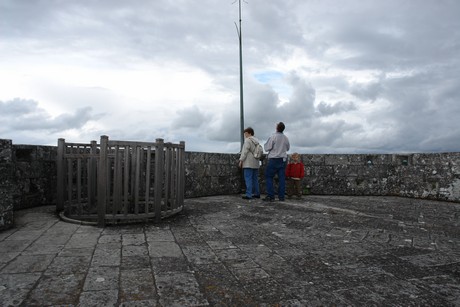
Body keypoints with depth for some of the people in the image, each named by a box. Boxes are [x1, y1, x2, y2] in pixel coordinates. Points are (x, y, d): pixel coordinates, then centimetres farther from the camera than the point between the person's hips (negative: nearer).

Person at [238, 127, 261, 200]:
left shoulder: (248, 140, -9)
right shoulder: (256, 141, 17)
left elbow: (245, 151, -14)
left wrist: (241, 161, -10)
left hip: (248, 164, -8)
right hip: (256, 163, 9)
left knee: (248, 179, -8)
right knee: (255, 179, 13)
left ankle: (248, 194, -10)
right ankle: (257, 193, 17)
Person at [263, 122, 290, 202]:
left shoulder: (273, 137, -13)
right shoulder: (286, 138, 4)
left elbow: (267, 148, -10)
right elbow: (288, 148, 18)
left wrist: (265, 144, 9)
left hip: (274, 159, -5)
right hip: (283, 159, 5)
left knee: (269, 177, 2)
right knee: (282, 178, 6)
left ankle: (270, 196, -4)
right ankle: (281, 196, 8)